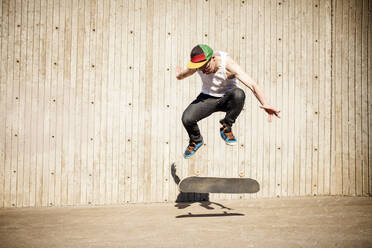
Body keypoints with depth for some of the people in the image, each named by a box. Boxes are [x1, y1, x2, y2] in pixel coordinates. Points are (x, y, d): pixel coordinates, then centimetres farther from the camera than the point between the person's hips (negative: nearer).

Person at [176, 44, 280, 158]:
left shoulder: (228, 64, -30)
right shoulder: (198, 64, -18)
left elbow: (252, 85, -40)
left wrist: (265, 104, -53)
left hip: (227, 98, -3)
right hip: (207, 97, 3)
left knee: (239, 94, -40)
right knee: (187, 118, -25)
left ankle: (226, 128, -16)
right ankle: (195, 140, 12)